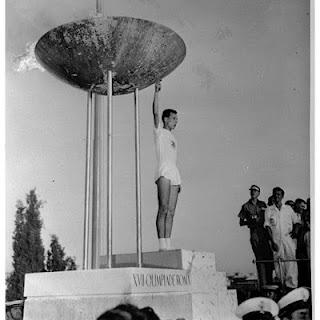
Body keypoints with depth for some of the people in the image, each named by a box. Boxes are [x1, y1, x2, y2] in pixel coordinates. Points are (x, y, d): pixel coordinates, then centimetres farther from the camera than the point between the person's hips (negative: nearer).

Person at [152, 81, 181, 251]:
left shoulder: (172, 138, 28)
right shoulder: (159, 131, 10)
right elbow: (155, 112, -5)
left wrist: (179, 180, 19)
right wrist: (157, 92, -9)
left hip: (174, 174, 8)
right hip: (163, 172, -7)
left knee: (171, 211, 1)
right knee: (163, 208, -16)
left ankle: (168, 245, 0)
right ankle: (162, 245, -19)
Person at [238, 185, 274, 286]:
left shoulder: (262, 204, 17)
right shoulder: (246, 206, 9)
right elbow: (241, 222, 7)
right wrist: (250, 222, -10)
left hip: (265, 232, 3)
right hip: (254, 233, -2)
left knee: (269, 256, -4)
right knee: (260, 258, -7)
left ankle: (270, 282, 4)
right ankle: (263, 284, -5)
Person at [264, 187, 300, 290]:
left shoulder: (288, 208, 11)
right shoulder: (269, 210, 6)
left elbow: (296, 221, 20)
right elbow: (267, 226, 2)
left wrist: (294, 231, 0)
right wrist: (272, 241, -7)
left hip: (288, 239, 0)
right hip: (276, 240, 0)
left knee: (291, 261, -11)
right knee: (278, 263, -1)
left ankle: (291, 285, -12)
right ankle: (282, 284, 6)